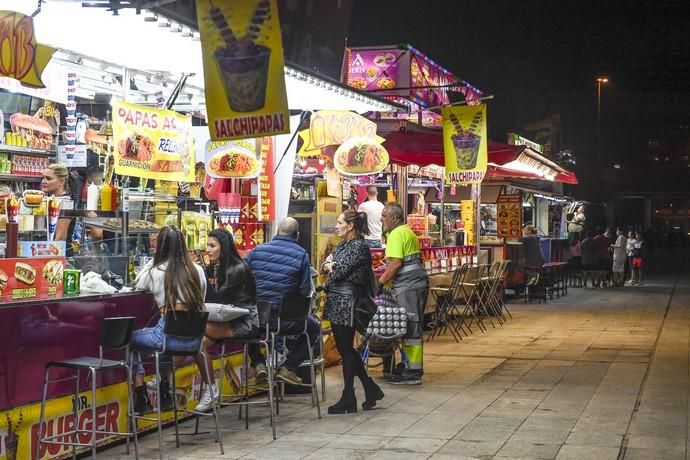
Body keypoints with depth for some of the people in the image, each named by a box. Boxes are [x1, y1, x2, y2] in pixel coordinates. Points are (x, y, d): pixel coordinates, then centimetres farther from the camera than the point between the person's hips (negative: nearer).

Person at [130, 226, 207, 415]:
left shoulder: (156, 272, -3)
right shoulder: (197, 271, 8)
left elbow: (137, 285, 17)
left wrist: (152, 261, 16)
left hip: (169, 336, -5)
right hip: (194, 339, 5)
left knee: (131, 338, 23)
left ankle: (141, 396, 15)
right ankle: (164, 394, 40)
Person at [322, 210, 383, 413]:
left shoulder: (360, 246, -13)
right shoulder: (341, 245, 15)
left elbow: (341, 271, -16)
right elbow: (327, 264, 13)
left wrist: (326, 285, 0)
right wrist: (327, 265, -11)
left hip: (346, 301, -9)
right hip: (335, 302, 9)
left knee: (346, 349, -2)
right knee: (344, 348, 12)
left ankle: (348, 399, 7)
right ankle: (371, 389, 22)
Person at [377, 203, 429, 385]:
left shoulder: (397, 234, -11)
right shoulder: (407, 232, 21)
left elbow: (396, 263, -20)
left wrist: (380, 281, -11)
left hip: (409, 286, -10)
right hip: (416, 283, 10)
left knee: (410, 328, -8)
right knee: (413, 327, 13)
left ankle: (413, 372, -7)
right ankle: (413, 367, 18)